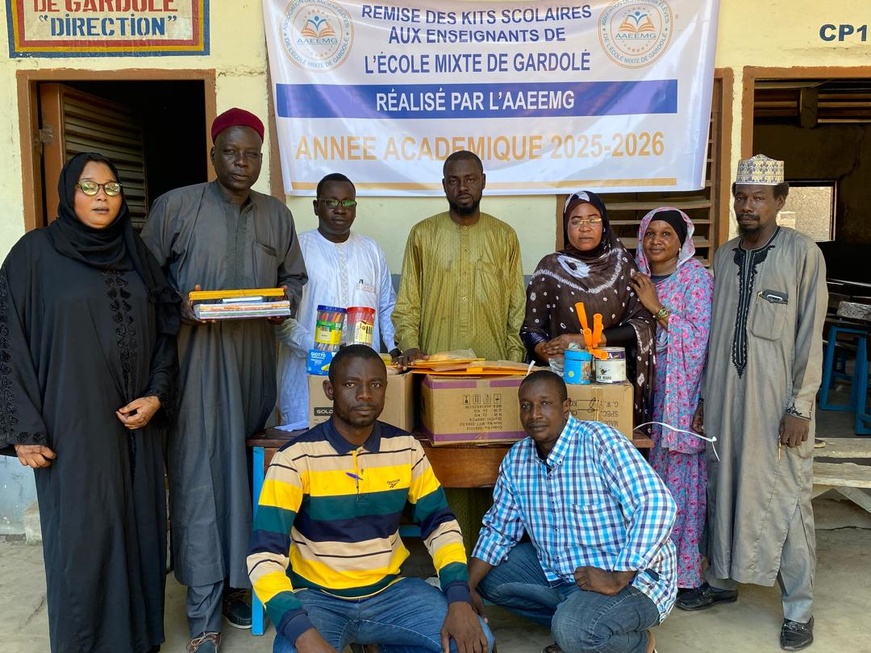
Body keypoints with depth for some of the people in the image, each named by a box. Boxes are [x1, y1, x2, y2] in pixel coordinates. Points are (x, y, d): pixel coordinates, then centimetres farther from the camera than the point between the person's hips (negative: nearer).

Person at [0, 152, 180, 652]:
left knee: (141, 527, 10)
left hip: (136, 423, 4)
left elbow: (164, 331, 11)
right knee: (85, 536, 2)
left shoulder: (136, 255, 9)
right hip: (74, 426, -4)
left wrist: (158, 396, -3)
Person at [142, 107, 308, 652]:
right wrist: (179, 306, -14)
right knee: (199, 474, -3)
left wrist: (279, 299, -4)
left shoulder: (277, 215, 13)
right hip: (195, 360, -3)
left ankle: (235, 583, 25)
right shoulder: (175, 206, 1)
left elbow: (295, 278, 17)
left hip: (254, 360, 4)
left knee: (246, 472, 8)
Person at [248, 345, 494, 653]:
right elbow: (265, 554, -19)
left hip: (389, 590, 4)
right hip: (317, 596, -4)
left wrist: (459, 600, -13)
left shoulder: (406, 448, -3)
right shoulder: (295, 457, -14)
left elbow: (440, 523, 3)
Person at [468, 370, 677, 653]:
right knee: (488, 575, 2)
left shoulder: (600, 441, -20)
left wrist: (617, 579, -30)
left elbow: (657, 506, -27)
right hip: (557, 573, 7)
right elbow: (498, 530, 7)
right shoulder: (517, 459, -1)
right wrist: (466, 586, -6)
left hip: (631, 576, -7)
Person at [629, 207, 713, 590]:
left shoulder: (696, 277, -6)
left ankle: (684, 568, 11)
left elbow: (700, 335, -14)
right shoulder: (640, 279, 10)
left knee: (680, 475, -2)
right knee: (651, 473, 8)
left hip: (684, 390, -5)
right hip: (650, 388, 5)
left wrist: (656, 307, -14)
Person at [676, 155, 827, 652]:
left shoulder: (803, 254, -6)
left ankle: (800, 609, 18)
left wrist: (800, 407, -12)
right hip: (726, 397, 5)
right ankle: (722, 580, 32)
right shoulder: (725, 256, 9)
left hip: (777, 401, -5)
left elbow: (811, 336, -8)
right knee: (723, 488, 14)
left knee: (786, 499, 1)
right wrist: (705, 396, 11)